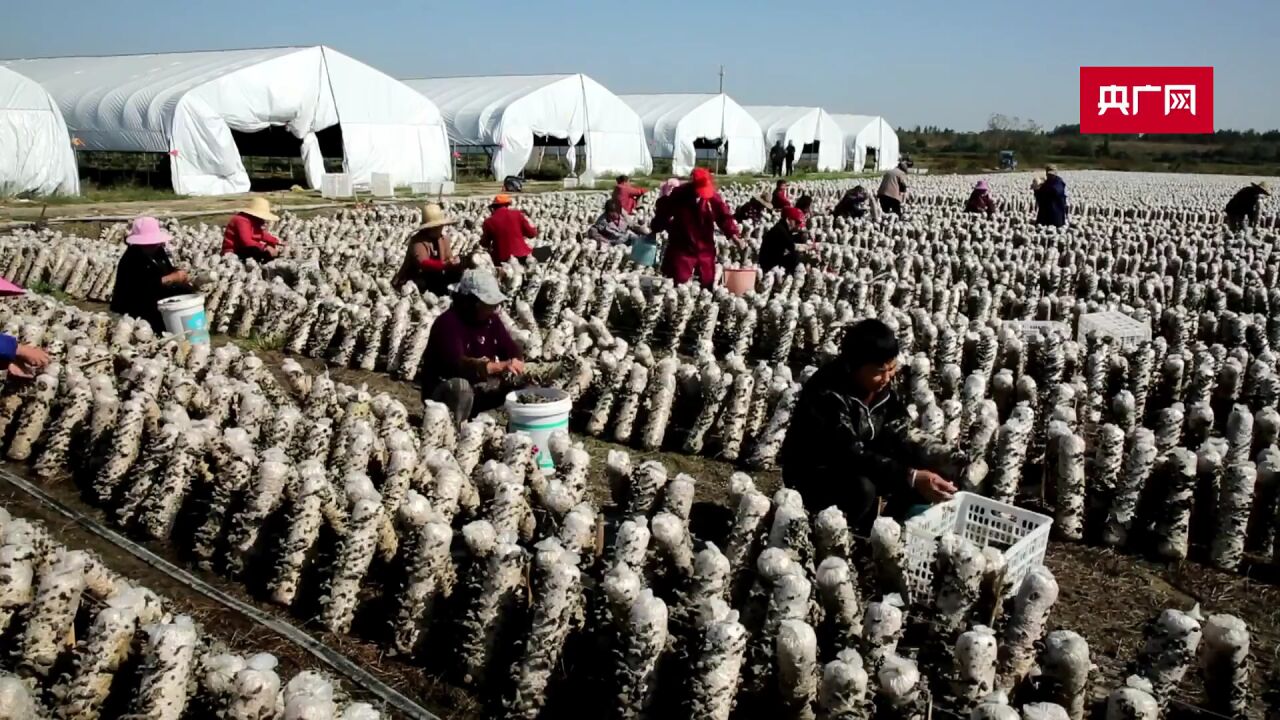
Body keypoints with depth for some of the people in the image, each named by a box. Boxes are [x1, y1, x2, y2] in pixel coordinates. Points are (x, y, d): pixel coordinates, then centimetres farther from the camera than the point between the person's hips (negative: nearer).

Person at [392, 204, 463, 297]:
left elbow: (449, 259, -4)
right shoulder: (417, 240, -17)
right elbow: (424, 263, -30)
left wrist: (454, 263, -29)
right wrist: (444, 265, -45)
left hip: (433, 279, 6)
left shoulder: (444, 239, 2)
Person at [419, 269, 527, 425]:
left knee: (518, 379, -7)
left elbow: (512, 350, -1)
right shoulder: (447, 323, -24)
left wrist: (517, 363, -27)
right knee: (461, 387, -38)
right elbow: (458, 364, -39)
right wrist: (500, 366, -50)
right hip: (442, 392, -7)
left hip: (477, 387, 7)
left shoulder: (491, 319, -2)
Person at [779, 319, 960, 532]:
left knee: (925, 473, -10)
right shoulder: (828, 394, -29)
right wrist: (912, 478, -43)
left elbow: (895, 440, -6)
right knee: (862, 489, -36)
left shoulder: (883, 387, -7)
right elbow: (852, 456, -36)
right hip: (812, 476, -7)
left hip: (859, 470, 7)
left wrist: (938, 460, -23)